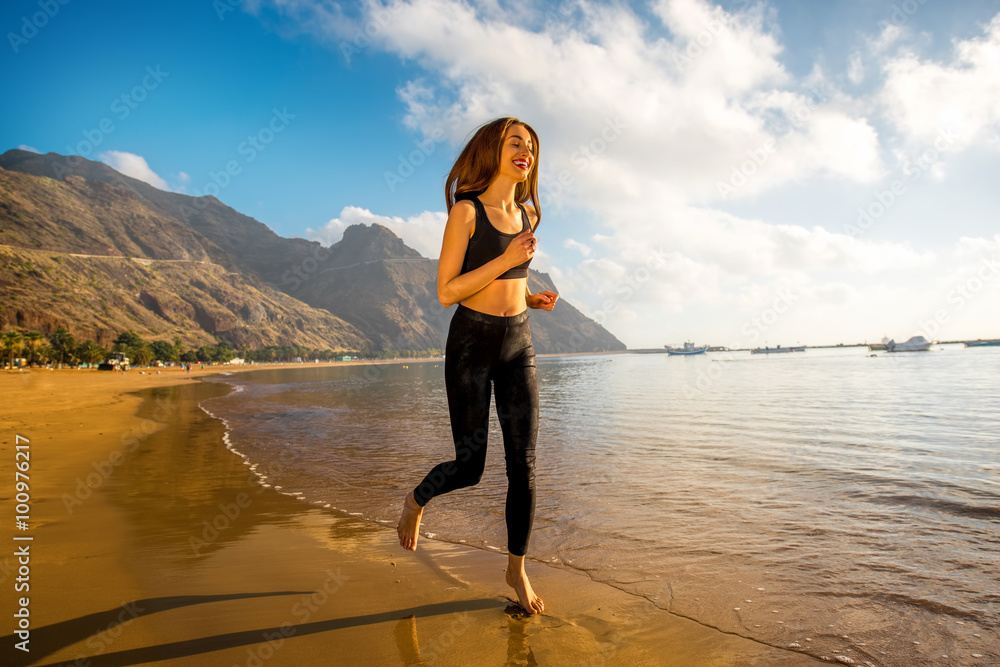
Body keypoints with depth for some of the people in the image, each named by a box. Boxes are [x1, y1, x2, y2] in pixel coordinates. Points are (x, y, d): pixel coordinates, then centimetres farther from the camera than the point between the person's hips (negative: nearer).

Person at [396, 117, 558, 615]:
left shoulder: (527, 214, 11)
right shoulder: (466, 211, -8)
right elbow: (446, 292, -14)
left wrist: (530, 296, 5)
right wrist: (506, 260, -20)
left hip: (518, 344, 5)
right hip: (471, 344, -5)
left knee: (523, 463, 3)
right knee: (470, 466, -1)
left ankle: (516, 568, 22)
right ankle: (416, 501, 34)